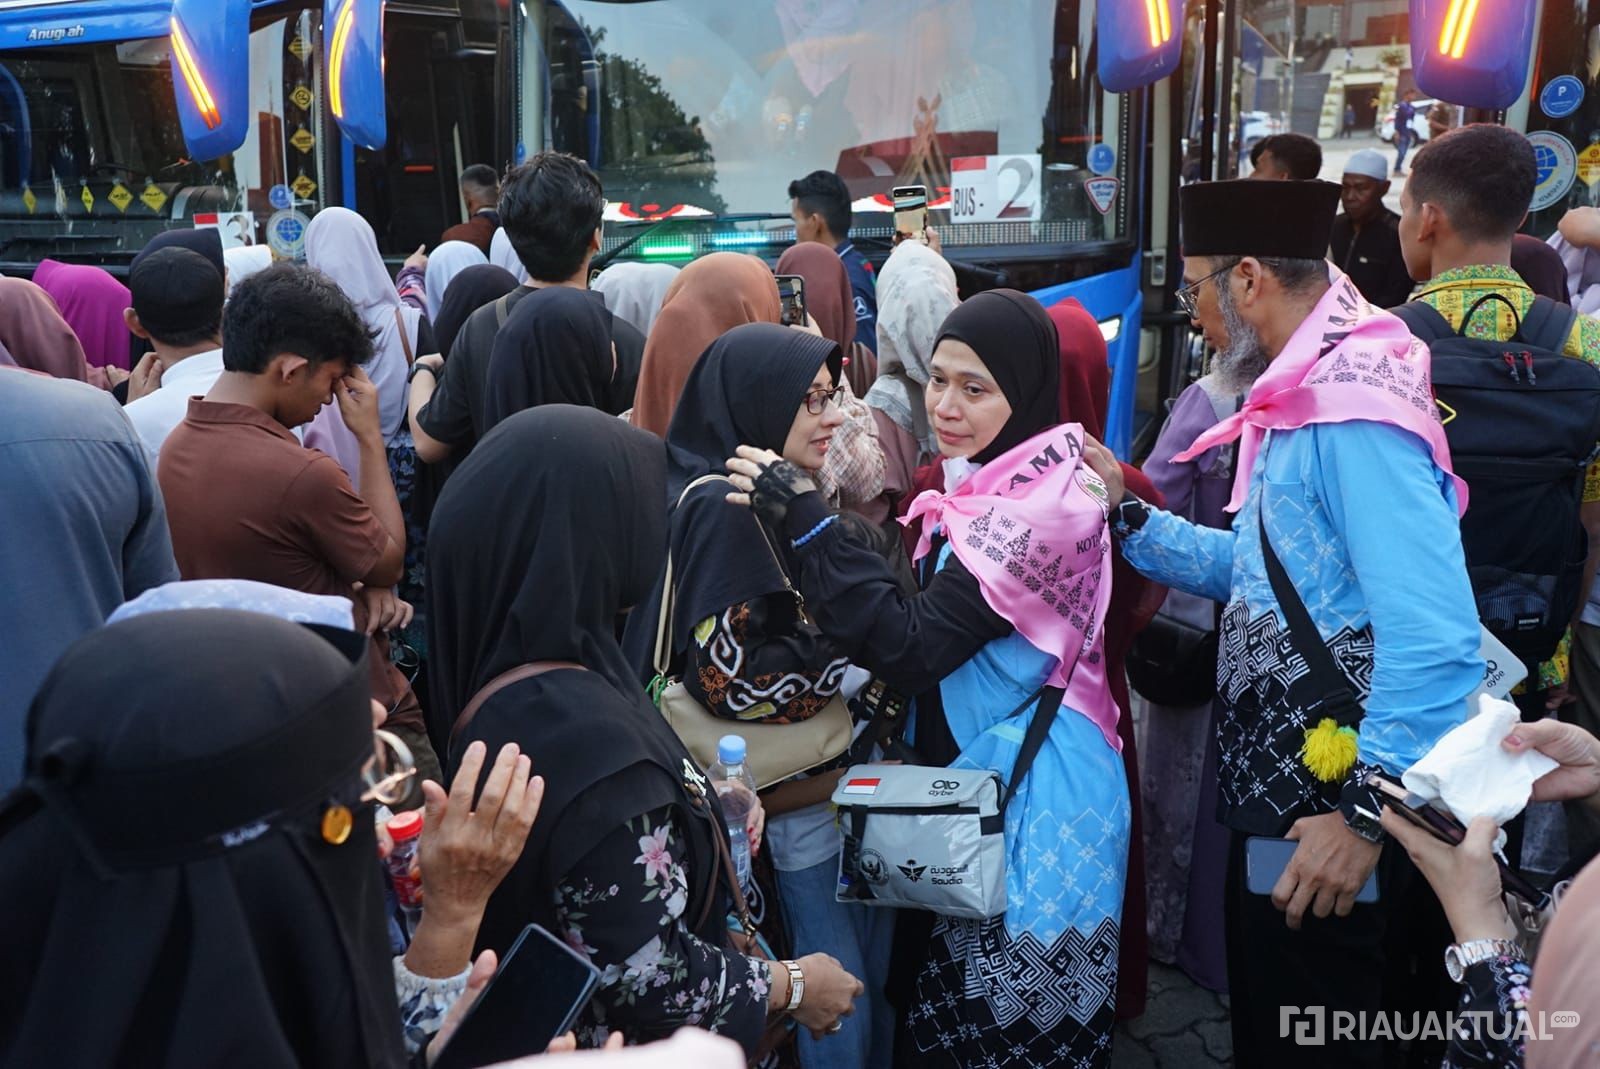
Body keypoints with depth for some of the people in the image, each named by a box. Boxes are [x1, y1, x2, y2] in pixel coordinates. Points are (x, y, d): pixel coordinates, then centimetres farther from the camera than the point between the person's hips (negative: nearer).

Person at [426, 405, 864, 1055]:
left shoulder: (504, 670, -7)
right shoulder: (589, 742, -33)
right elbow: (645, 975, -28)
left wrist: (696, 802, 4)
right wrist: (792, 986, -14)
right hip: (617, 1043, -8)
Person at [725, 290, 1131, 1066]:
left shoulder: (1040, 504, -22)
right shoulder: (989, 484, 7)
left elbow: (909, 647, -27)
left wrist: (806, 519, -28)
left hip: (1028, 800, -9)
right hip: (969, 782, 9)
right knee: (942, 1002, 20)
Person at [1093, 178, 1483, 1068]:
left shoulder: (1352, 407, -24)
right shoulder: (1308, 391, 9)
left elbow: (1437, 639, -30)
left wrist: (1369, 814, -27)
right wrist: (1127, 515, 8)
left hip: (1335, 810, -10)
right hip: (1284, 791, 10)